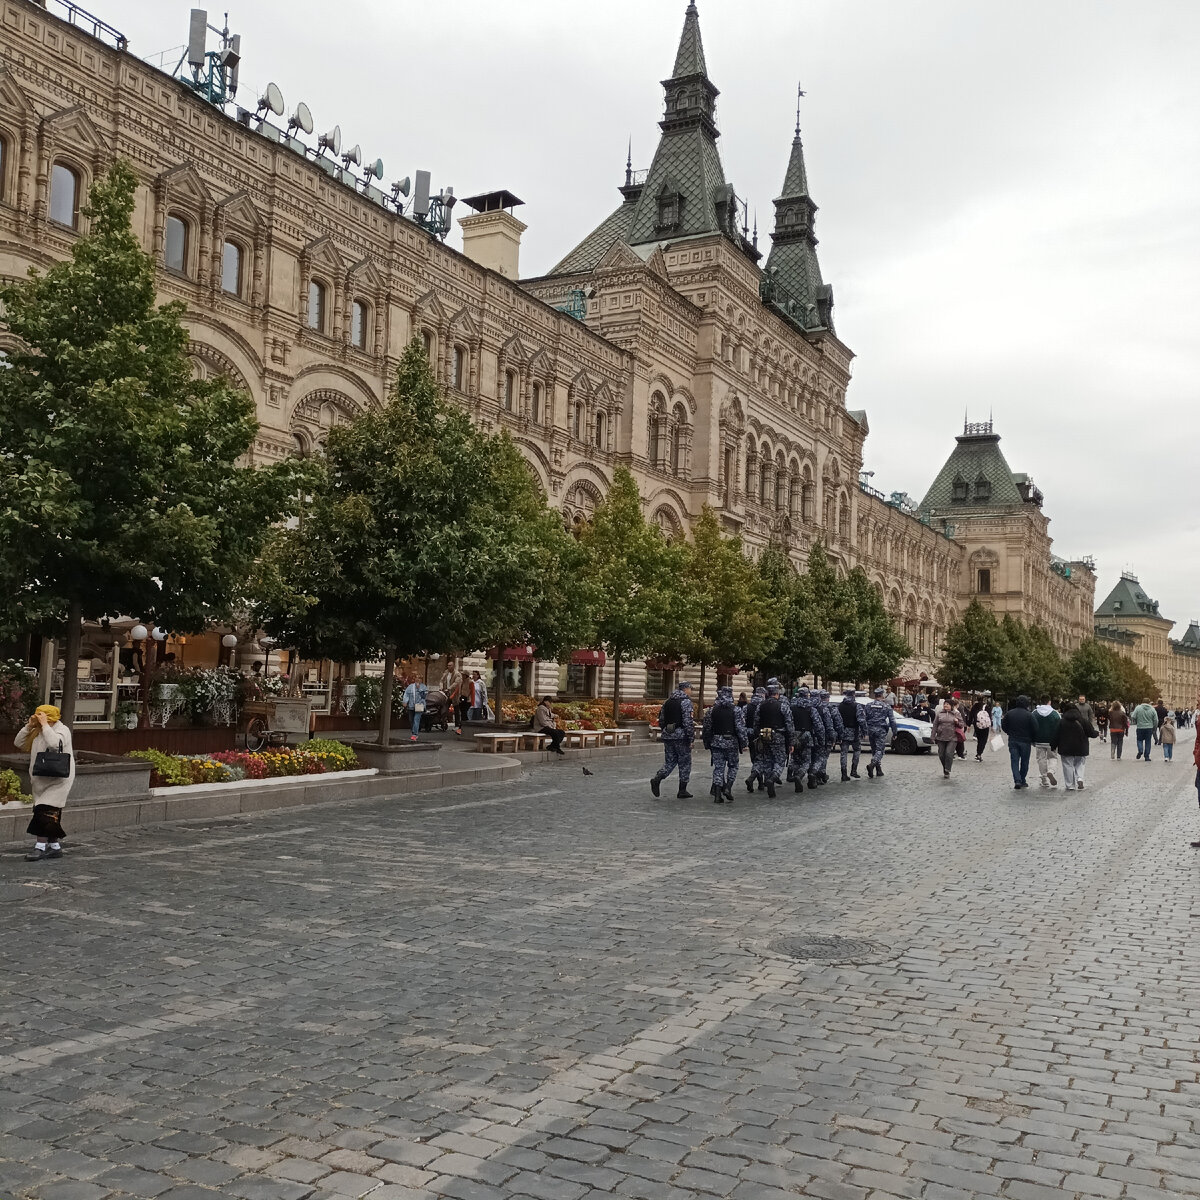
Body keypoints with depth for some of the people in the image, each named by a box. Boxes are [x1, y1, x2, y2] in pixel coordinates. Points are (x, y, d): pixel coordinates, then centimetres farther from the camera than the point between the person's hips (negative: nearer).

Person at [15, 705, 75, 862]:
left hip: (58, 780, -8)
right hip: (40, 779, 8)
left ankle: (40, 847, -13)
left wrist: (44, 724, -23)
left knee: (46, 812, -14)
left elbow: (54, 743, -31)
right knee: (52, 814, 11)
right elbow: (18, 743, 11)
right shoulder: (37, 732, 12)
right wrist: (29, 726, 0)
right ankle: (55, 846, 17)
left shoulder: (62, 730, -11)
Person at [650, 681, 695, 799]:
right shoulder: (685, 701, -9)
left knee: (670, 762, 13)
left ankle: (657, 779, -10)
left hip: (667, 736, 6)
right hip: (681, 736, -6)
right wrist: (691, 738, -12)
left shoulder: (667, 702, 12)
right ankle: (682, 791, 8)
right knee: (685, 763, 6)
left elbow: (661, 720, 15)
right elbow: (688, 722, -16)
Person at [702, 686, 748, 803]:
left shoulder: (712, 710, 3)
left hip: (716, 743, 3)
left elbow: (707, 729, 7)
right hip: (731, 742, -2)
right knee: (733, 766, 14)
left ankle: (717, 795, 1)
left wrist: (707, 744, 16)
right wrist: (744, 743, -4)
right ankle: (728, 787, -1)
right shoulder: (736, 710, -6)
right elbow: (741, 728, -10)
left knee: (718, 767, 6)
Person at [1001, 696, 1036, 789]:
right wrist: (1032, 740, 6)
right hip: (1025, 742, -2)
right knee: (1024, 762, 13)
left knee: (1014, 761, 3)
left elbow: (1003, 726, 4)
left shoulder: (1009, 713, -2)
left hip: (1013, 741, 2)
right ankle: (1022, 781, 20)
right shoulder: (1029, 715, -11)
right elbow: (1035, 729, -11)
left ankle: (1017, 780, -12)